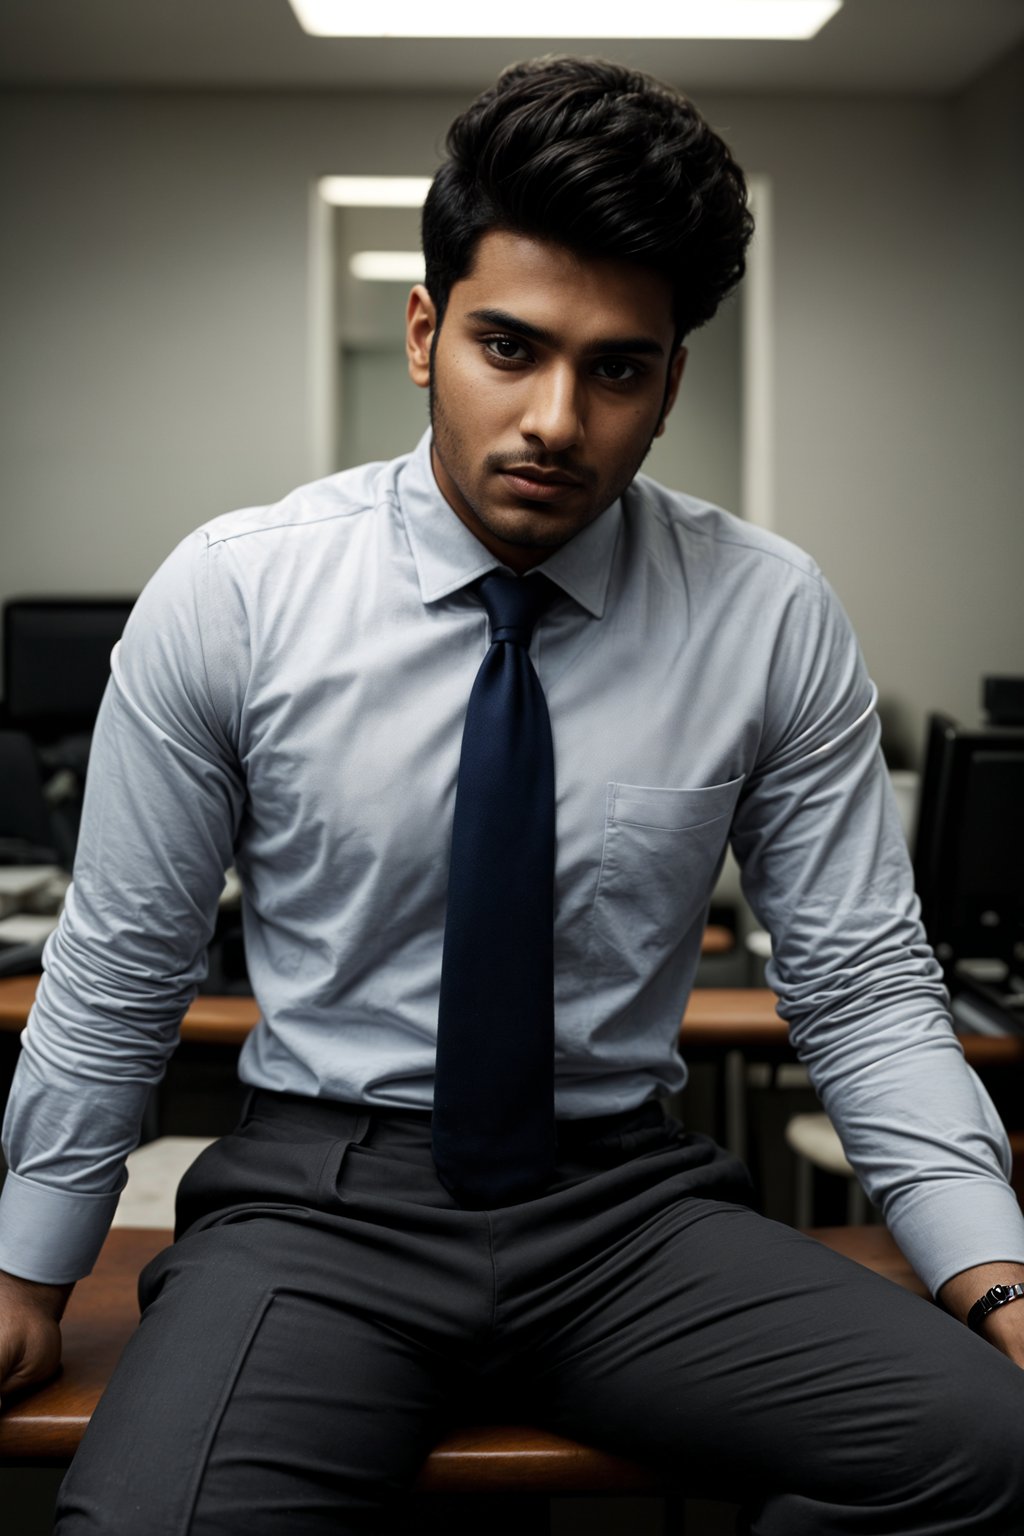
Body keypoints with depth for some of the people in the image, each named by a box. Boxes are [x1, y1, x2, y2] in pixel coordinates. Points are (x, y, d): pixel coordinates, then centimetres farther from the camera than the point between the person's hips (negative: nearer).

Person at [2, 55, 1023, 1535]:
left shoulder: (773, 619, -5)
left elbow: (864, 991, 0)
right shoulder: (228, 596, -7)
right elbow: (120, 968, 2)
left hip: (632, 1201, 2)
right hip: (321, 1191, -1)